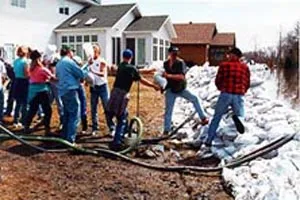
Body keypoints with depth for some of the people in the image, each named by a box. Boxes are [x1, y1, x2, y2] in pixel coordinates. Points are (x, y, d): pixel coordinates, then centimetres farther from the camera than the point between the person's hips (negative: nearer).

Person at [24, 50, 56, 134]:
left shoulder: (31, 68, 7)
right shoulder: (42, 69, -11)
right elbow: (53, 77, -6)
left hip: (33, 90, 7)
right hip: (42, 90, -7)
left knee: (32, 109, 15)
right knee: (47, 110, 1)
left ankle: (26, 127, 19)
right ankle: (47, 129, 0)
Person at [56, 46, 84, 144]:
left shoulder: (58, 64, 16)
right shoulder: (69, 62, -9)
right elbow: (81, 74, -9)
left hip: (62, 91, 9)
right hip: (70, 90, -9)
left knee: (67, 115, 18)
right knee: (74, 116, -6)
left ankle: (65, 137, 23)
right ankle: (70, 139, -9)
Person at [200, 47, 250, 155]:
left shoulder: (224, 65, 3)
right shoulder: (245, 67, 11)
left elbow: (218, 81, 7)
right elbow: (247, 84, 13)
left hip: (225, 94, -1)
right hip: (239, 96, 1)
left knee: (216, 119, 9)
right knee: (240, 117, 16)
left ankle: (208, 144, 6)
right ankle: (237, 118, -21)